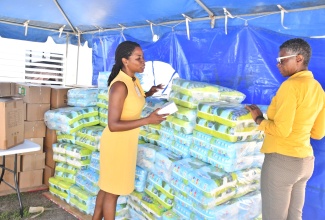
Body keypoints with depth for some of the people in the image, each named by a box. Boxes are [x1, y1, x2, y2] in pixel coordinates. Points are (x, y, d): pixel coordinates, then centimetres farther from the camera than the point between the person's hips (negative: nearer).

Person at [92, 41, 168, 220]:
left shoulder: (133, 80, 2)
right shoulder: (120, 85, -25)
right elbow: (113, 125, -28)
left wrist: (148, 94, 9)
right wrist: (147, 120, -30)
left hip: (126, 142, 9)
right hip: (116, 143, -9)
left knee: (107, 186, 22)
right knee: (113, 190, 10)